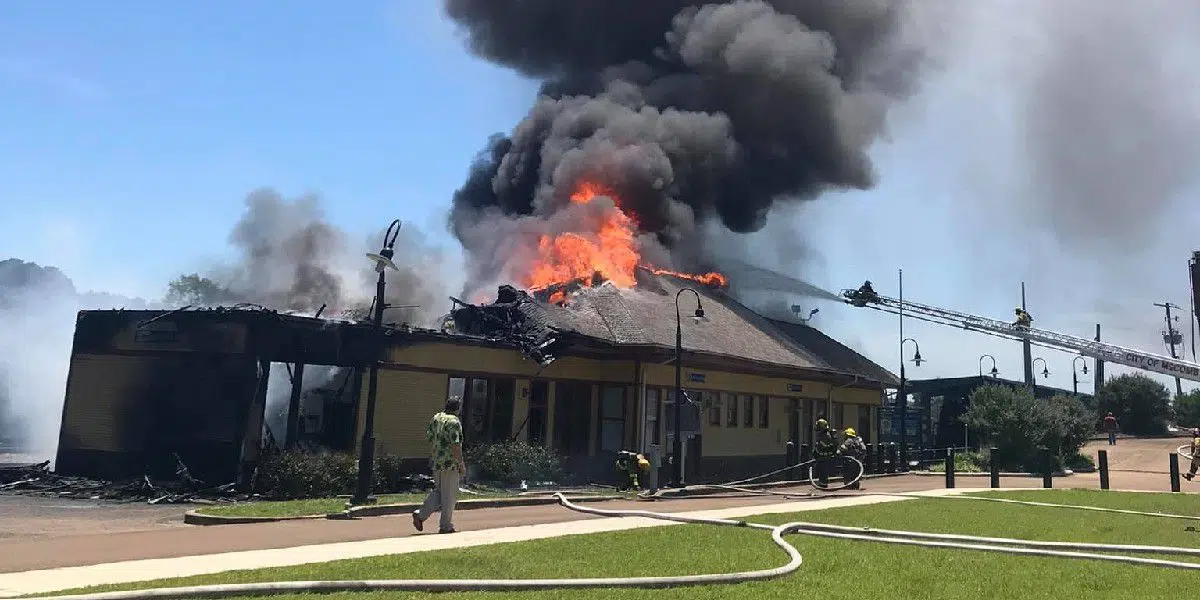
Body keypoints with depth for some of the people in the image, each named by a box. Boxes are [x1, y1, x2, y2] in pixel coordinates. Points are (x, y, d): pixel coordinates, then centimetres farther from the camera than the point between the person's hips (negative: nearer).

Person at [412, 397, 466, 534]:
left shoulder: (435, 418, 9)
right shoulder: (454, 422, -15)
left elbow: (429, 439, 14)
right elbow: (455, 445, -20)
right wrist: (461, 464, -13)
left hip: (436, 462, 8)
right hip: (450, 463, -7)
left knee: (438, 491, 19)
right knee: (449, 495, 3)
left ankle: (420, 514, 6)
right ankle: (446, 526, 10)